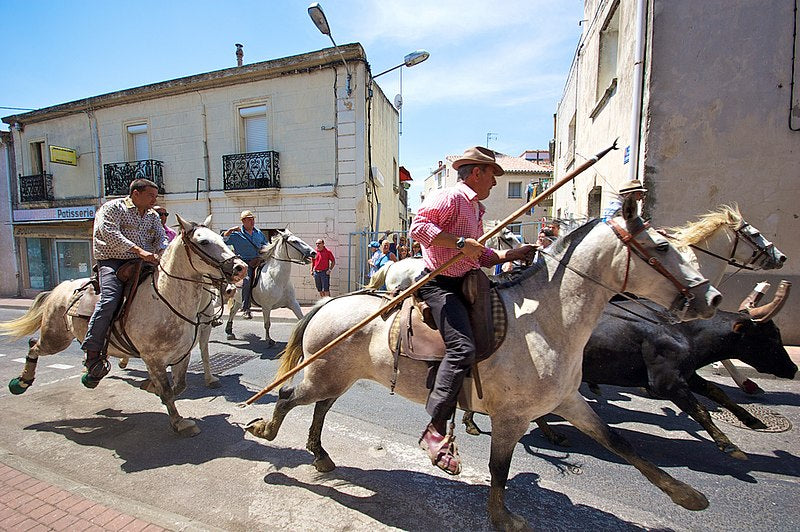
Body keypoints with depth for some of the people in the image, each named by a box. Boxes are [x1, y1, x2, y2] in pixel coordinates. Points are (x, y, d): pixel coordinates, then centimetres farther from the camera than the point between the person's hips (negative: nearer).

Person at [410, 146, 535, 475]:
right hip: (440, 284, -10)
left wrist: (511, 254, 16)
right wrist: (461, 243, -23)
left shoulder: (476, 209, 25)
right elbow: (419, 226, -21)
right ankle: (435, 430, -16)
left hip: (467, 284, 10)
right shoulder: (449, 198, -6)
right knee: (463, 348, -25)